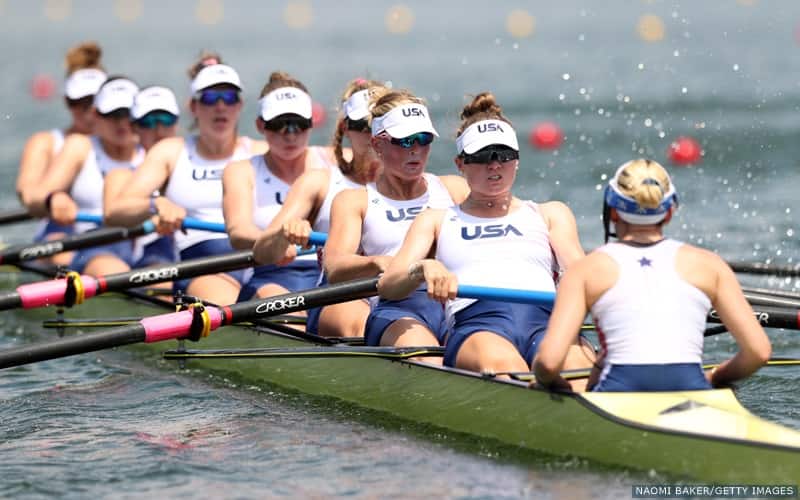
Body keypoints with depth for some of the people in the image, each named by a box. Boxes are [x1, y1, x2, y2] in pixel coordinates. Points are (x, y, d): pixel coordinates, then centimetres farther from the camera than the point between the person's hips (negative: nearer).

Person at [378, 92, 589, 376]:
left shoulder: (550, 214, 33)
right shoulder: (436, 221, 30)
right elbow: (387, 287, 15)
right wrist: (423, 269, -10)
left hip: (546, 320, 2)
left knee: (576, 367, -39)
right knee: (502, 363, -42)